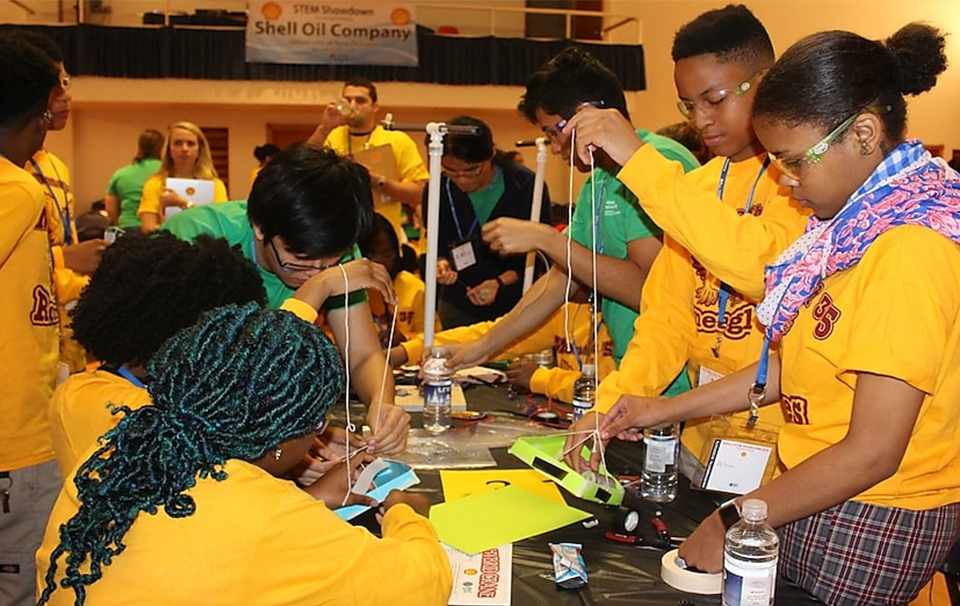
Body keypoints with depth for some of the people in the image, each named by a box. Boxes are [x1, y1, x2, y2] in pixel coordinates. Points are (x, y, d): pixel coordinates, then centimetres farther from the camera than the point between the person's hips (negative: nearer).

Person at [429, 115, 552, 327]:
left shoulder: (527, 186, -16)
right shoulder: (438, 190, -8)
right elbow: (437, 248, 4)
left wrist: (500, 282, -24)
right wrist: (441, 264, -19)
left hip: (516, 307, -2)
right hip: (459, 308, 2)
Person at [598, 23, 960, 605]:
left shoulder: (911, 251, -23)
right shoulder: (858, 222, 6)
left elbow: (872, 453, -22)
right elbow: (794, 360, 10)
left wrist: (738, 521, -14)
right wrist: (668, 410, 8)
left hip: (869, 527, -8)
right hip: (823, 497, 8)